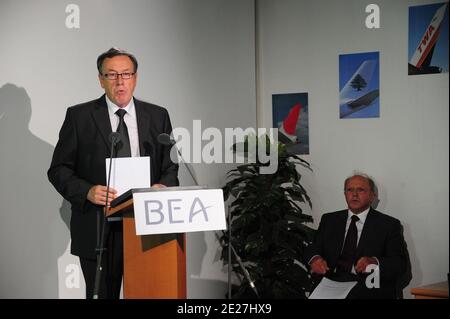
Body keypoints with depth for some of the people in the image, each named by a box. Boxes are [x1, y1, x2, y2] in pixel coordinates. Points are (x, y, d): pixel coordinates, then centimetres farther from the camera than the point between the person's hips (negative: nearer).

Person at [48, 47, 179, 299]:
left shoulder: (158, 116, 9)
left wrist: (163, 185, -10)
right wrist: (87, 191, -17)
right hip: (98, 229, -2)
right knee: (102, 294, 5)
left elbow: (170, 166, 13)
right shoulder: (79, 116, 1)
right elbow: (58, 169, 1)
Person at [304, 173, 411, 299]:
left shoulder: (389, 225, 6)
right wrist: (315, 258, -13)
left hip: (369, 290, -3)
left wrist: (374, 263, -23)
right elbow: (312, 249, 13)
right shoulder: (329, 220, 18)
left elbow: (402, 265, -2)